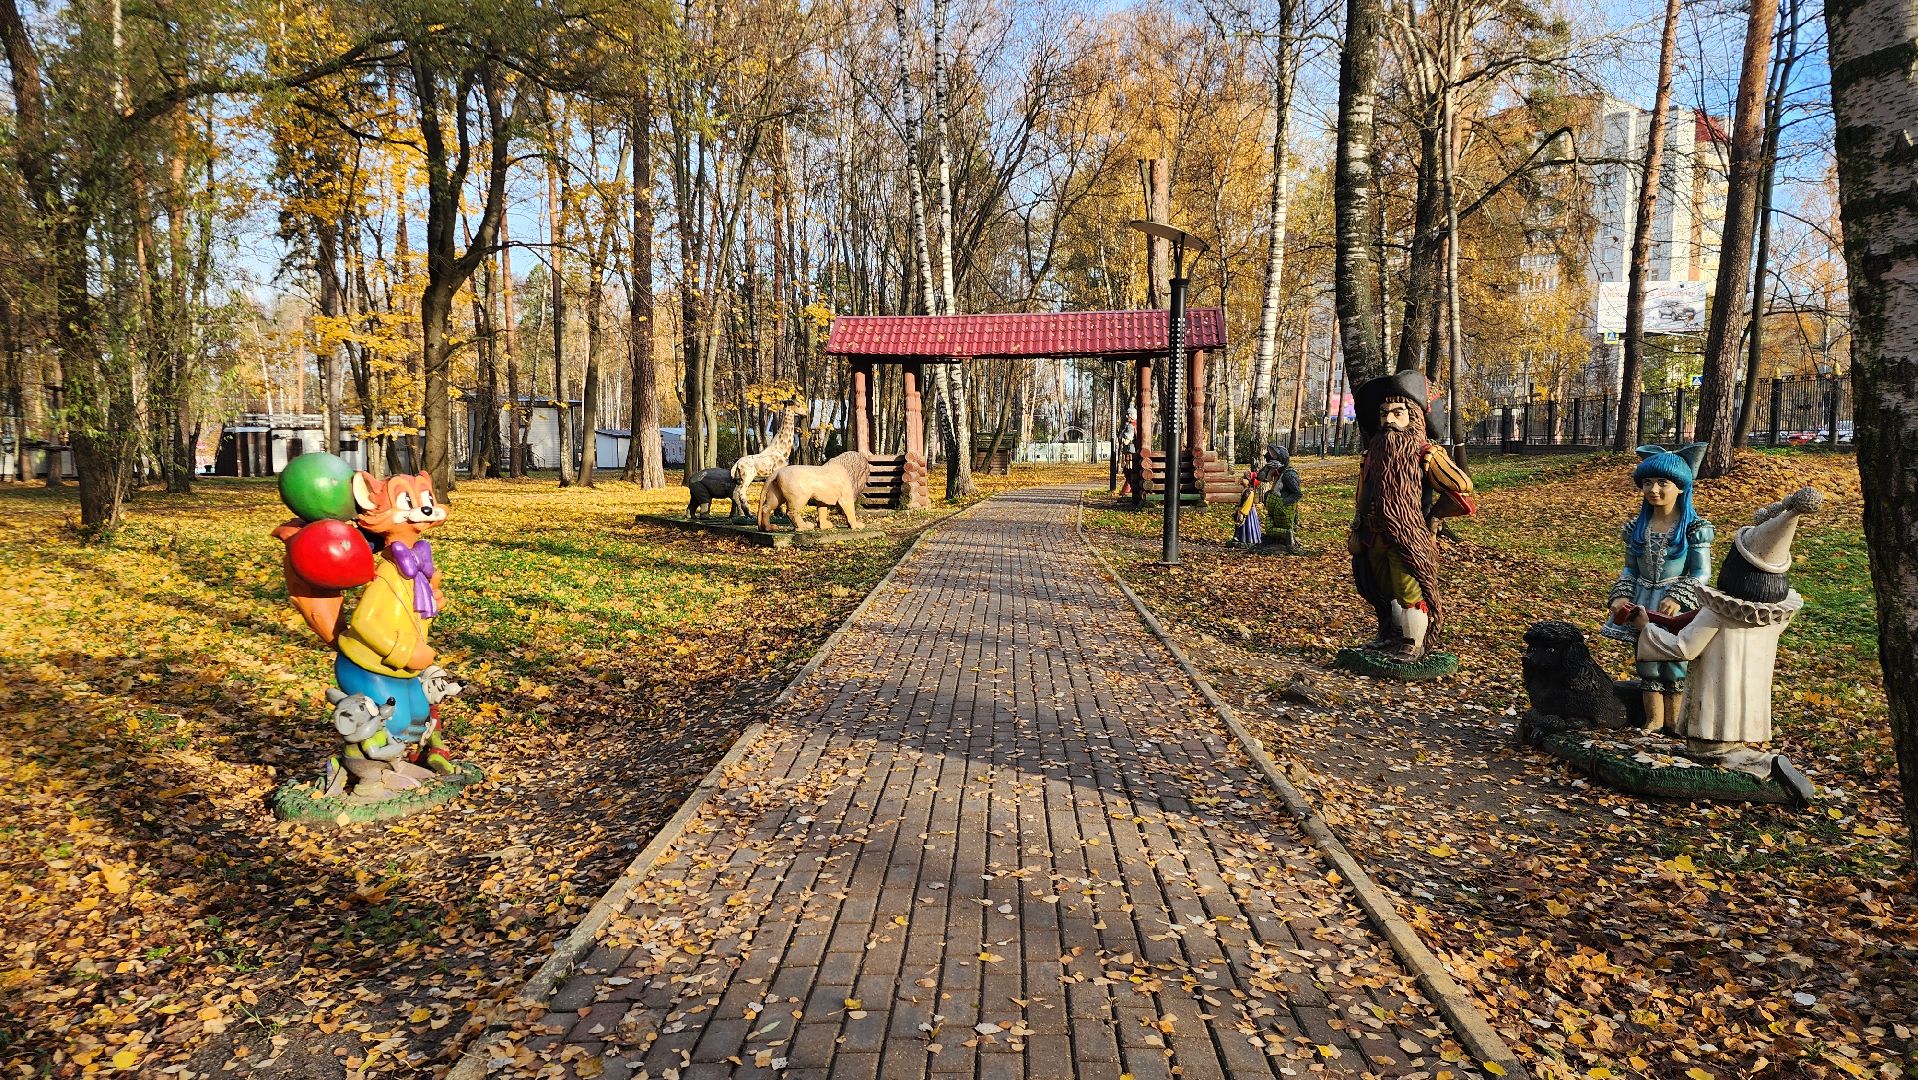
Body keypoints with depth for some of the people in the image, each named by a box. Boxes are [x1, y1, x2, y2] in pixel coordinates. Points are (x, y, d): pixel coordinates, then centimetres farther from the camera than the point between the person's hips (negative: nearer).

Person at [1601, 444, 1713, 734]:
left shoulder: (1694, 529, -9)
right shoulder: (1637, 527, 3)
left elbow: (1701, 572, -10)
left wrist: (1677, 599, -22)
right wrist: (1621, 596, -6)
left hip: (1677, 607, -4)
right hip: (1643, 605, 4)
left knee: (1674, 664, 5)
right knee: (1646, 664, 9)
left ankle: (1674, 723, 19)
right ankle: (1654, 719, 21)